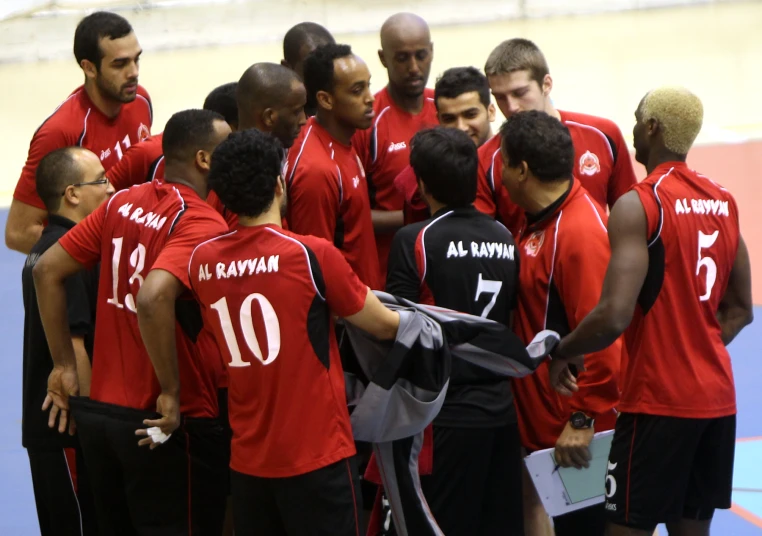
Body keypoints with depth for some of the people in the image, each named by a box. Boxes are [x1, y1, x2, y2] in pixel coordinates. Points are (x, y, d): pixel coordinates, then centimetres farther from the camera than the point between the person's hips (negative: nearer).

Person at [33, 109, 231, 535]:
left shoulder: (122, 204, 6)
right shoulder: (202, 223, -16)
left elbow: (48, 271, 8)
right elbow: (153, 297, -32)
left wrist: (65, 364, 12)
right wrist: (172, 391, -23)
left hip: (99, 410, 7)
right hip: (168, 423, -7)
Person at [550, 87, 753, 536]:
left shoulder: (638, 206, -15)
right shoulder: (724, 203, 9)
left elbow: (614, 316, -22)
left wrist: (561, 352, -7)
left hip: (658, 400, -7)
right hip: (717, 396, 7)